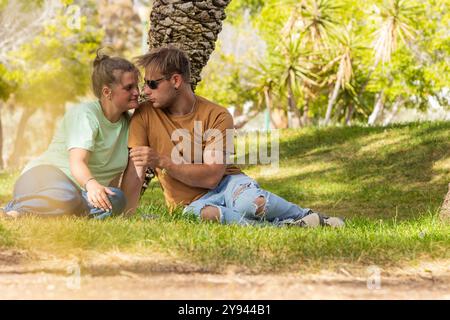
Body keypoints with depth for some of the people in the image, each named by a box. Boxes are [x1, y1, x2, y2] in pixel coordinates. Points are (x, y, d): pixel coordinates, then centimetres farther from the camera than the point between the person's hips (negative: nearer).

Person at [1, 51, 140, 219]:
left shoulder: (128, 122, 9)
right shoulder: (85, 114, -13)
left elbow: (116, 172, 11)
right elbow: (77, 162, -29)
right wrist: (92, 184, -51)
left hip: (81, 191, 8)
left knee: (116, 199, -29)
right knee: (66, 197, -45)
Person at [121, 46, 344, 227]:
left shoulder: (217, 116, -10)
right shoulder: (145, 116, -4)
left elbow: (212, 176, -18)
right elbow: (135, 173, -9)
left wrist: (162, 161, -25)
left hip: (226, 184, 0)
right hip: (192, 202, 0)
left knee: (249, 202, -38)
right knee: (204, 214, -39)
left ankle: (309, 217, -12)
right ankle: (284, 227, -27)